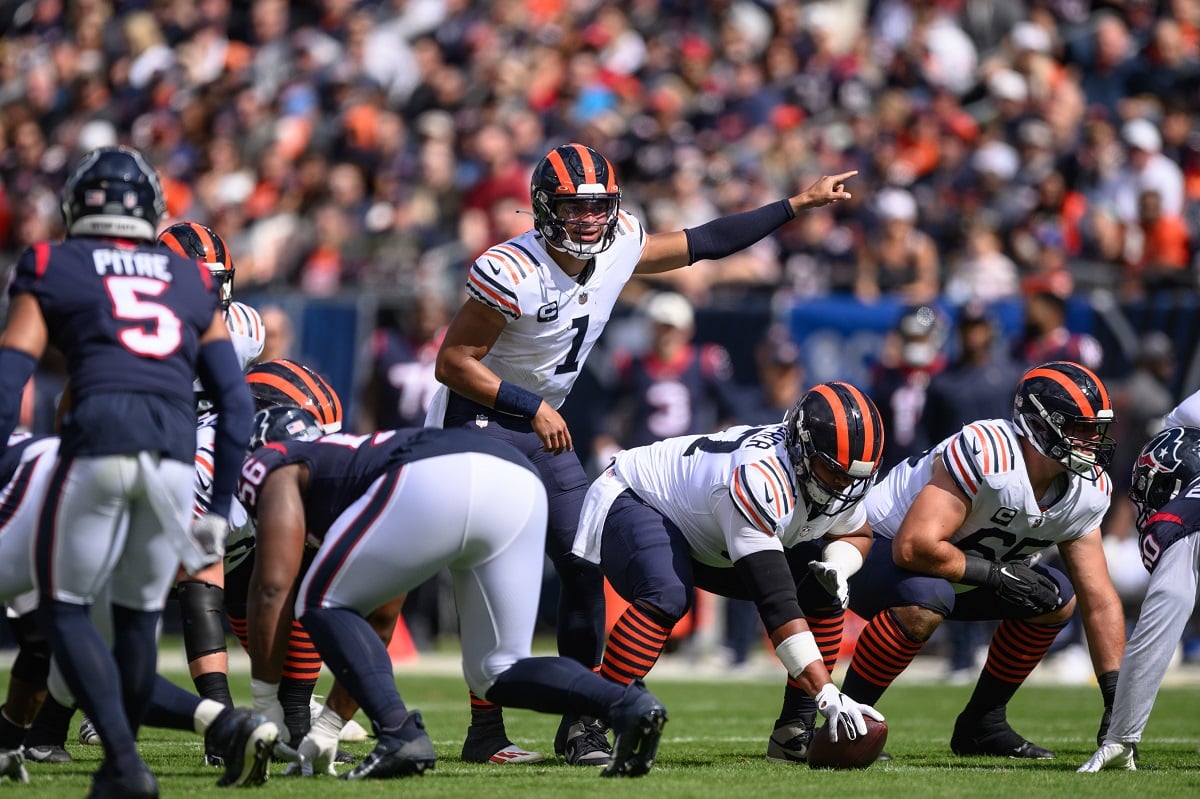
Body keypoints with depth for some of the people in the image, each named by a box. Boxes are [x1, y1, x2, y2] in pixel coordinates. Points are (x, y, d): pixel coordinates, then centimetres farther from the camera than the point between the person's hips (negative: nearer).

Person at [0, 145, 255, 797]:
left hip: (97, 444, -3)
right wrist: (219, 510, 23)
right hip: (174, 455, 3)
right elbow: (235, 404, 18)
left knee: (63, 610, 8)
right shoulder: (192, 284, 22)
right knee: (138, 615, 19)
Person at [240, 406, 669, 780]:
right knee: (496, 672, 17)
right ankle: (627, 704, -6)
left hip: (437, 483, -7)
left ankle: (400, 736, -6)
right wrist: (328, 728, 49)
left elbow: (273, 588, 13)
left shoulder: (276, 467, 25)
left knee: (323, 605, 13)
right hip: (520, 483, 7)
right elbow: (372, 627, 46)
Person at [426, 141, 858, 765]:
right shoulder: (512, 273, -24)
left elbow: (703, 243, 9)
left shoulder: (619, 248, -3)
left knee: (584, 563, 1)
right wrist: (534, 407, -22)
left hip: (540, 429, 7)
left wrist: (800, 203, 10)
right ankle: (486, 733, -9)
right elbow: (452, 362, -20)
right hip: (477, 418, -7)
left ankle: (580, 723, 10)